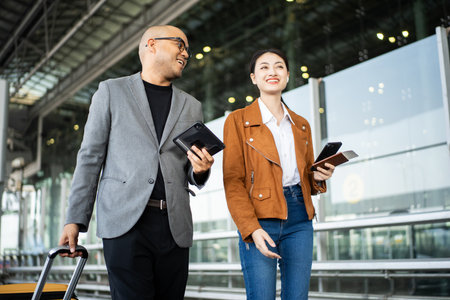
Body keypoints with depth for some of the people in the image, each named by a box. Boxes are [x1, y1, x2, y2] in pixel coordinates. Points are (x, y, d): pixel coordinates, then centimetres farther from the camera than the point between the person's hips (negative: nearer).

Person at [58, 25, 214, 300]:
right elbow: (91, 158, 6)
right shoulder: (111, 91, 10)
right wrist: (76, 219, 0)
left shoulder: (192, 106, 19)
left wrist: (201, 170, -5)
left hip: (174, 224, 4)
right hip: (126, 221, -3)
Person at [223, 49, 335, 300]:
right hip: (260, 219, -4)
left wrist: (318, 177, -1)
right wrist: (251, 228, -16)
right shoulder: (238, 121, 2)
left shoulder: (301, 125, 17)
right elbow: (233, 182, -5)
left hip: (299, 219, 5)